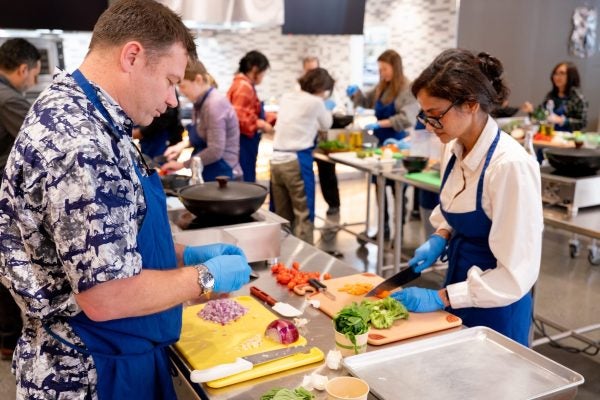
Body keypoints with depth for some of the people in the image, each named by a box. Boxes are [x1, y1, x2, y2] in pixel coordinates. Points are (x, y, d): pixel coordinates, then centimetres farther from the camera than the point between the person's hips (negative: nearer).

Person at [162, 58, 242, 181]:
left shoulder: (215, 104, -19)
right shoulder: (201, 103, 7)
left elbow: (215, 151, -23)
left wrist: (182, 165, -16)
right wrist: (183, 144, 4)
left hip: (222, 176, -9)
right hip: (208, 174, 9)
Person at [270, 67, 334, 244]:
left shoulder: (286, 97, 12)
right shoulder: (315, 102, -6)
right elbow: (326, 124, 13)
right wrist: (325, 107, 31)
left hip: (276, 160, 7)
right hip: (297, 161, -7)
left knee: (282, 216, 14)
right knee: (303, 215, 2)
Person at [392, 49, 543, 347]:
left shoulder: (510, 166, -26)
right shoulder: (454, 150, -3)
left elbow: (516, 275, -24)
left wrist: (440, 297, -23)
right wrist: (439, 238, -3)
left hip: (495, 311, -7)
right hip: (459, 296, 7)